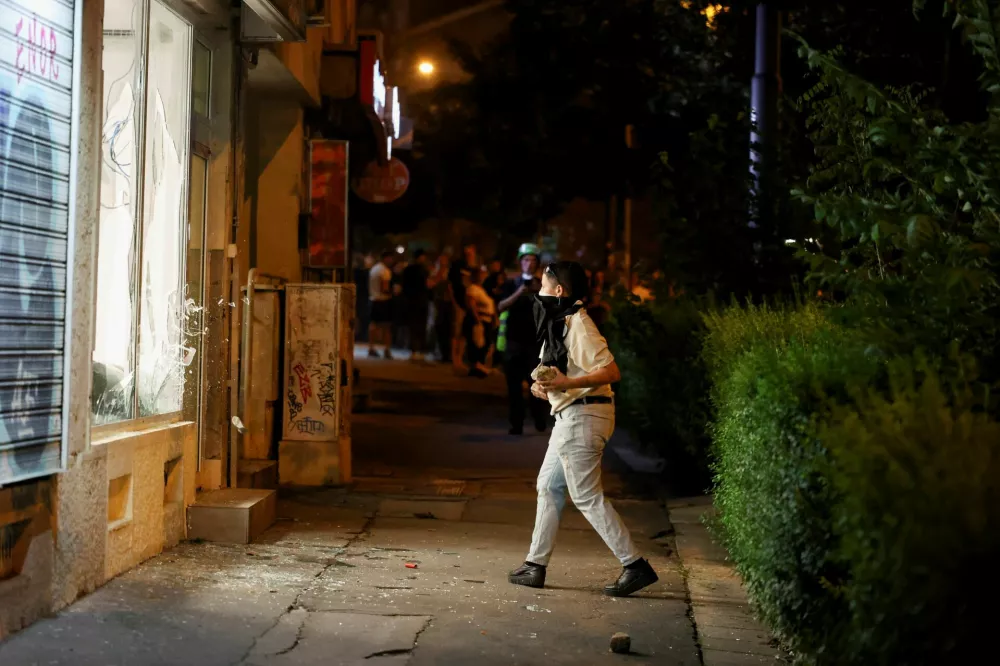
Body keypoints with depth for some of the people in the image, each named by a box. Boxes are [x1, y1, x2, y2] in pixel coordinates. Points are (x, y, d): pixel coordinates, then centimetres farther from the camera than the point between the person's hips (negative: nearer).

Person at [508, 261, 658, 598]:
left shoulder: (578, 324, -16)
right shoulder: (560, 323, 16)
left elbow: (610, 371, -23)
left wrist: (566, 384, -29)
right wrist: (548, 387, 9)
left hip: (583, 415, -11)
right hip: (570, 415, 11)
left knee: (587, 496, -8)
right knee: (549, 486, 14)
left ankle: (635, 566, -4)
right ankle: (535, 566, 21)